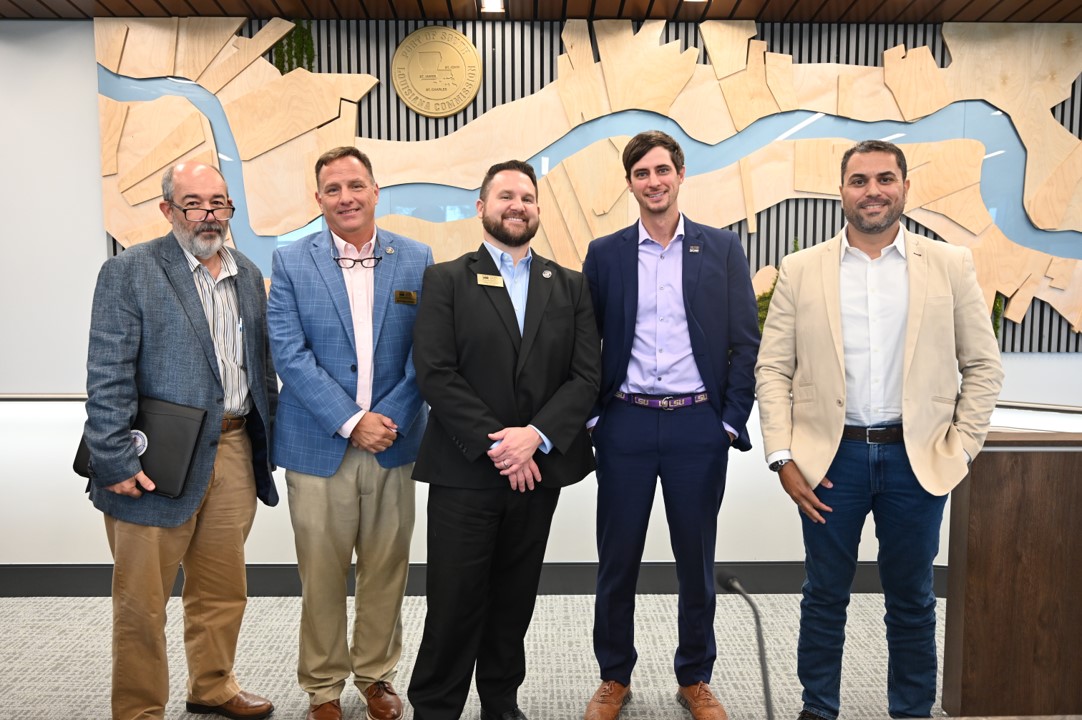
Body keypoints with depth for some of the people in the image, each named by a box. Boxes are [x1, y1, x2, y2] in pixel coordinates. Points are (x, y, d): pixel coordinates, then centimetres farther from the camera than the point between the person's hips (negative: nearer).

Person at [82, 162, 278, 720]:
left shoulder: (248, 276, 11)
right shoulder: (129, 271, -6)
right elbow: (107, 377, -11)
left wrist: (266, 437, 11)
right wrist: (116, 460, -16)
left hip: (233, 452, 6)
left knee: (222, 590, 18)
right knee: (141, 601, 7)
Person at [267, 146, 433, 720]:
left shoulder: (416, 260, 4)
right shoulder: (291, 262, 1)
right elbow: (289, 354, -7)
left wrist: (390, 418, -11)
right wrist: (351, 422, -14)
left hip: (394, 442, 2)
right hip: (318, 445, -1)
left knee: (386, 567, 12)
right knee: (320, 573, 8)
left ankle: (376, 674, 33)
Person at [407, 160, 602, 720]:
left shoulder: (569, 287, 10)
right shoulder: (446, 280, 3)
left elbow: (586, 375, 1)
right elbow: (434, 373, -8)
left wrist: (535, 436, -13)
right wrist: (494, 444, -14)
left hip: (539, 470, 3)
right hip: (464, 470, -2)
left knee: (514, 602, 14)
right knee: (454, 604, 4)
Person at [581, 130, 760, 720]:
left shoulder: (722, 249, 4)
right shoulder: (604, 253, 5)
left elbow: (745, 342, 2)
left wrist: (732, 422, -3)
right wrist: (590, 417, 0)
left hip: (698, 423, 0)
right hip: (625, 423, 0)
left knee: (696, 560, 11)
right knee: (617, 560, 9)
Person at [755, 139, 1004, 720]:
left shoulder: (950, 266, 2)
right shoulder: (801, 270, 1)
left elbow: (983, 366, 5)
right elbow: (772, 370, 0)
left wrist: (961, 448, -1)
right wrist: (782, 458, -7)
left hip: (918, 459, 1)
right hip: (831, 457, 0)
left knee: (911, 600, 14)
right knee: (824, 596, 11)